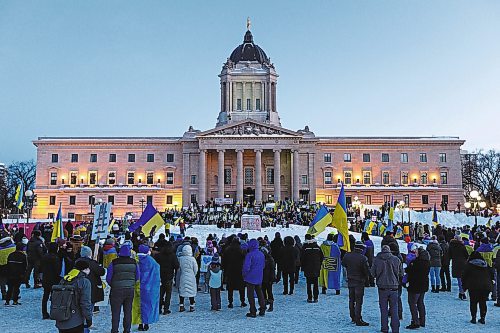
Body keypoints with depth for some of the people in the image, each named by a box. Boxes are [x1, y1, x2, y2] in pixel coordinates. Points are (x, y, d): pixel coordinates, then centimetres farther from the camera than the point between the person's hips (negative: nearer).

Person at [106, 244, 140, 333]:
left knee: (115, 312, 7)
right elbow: (137, 277, 5)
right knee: (128, 312, 13)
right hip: (130, 290, 3)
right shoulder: (134, 263, -3)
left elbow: (108, 278, -5)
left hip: (117, 290, -3)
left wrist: (112, 285, 13)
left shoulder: (114, 263, -10)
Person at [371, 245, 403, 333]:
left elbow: (373, 273, -1)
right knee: (394, 309, 9)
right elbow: (401, 273, 2)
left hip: (382, 287, 0)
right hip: (394, 287, 0)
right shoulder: (396, 259, -5)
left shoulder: (376, 260, -7)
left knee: (383, 309, 10)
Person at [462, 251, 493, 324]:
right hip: (486, 287, 3)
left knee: (473, 303, 6)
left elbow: (464, 276, 2)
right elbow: (491, 276, 18)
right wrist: (490, 286, 24)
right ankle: (483, 318, 13)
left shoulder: (469, 265, 3)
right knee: (483, 303, 13)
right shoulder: (486, 265, 14)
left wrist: (464, 287, 10)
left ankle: (473, 318, 4)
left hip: (473, 288, -3)